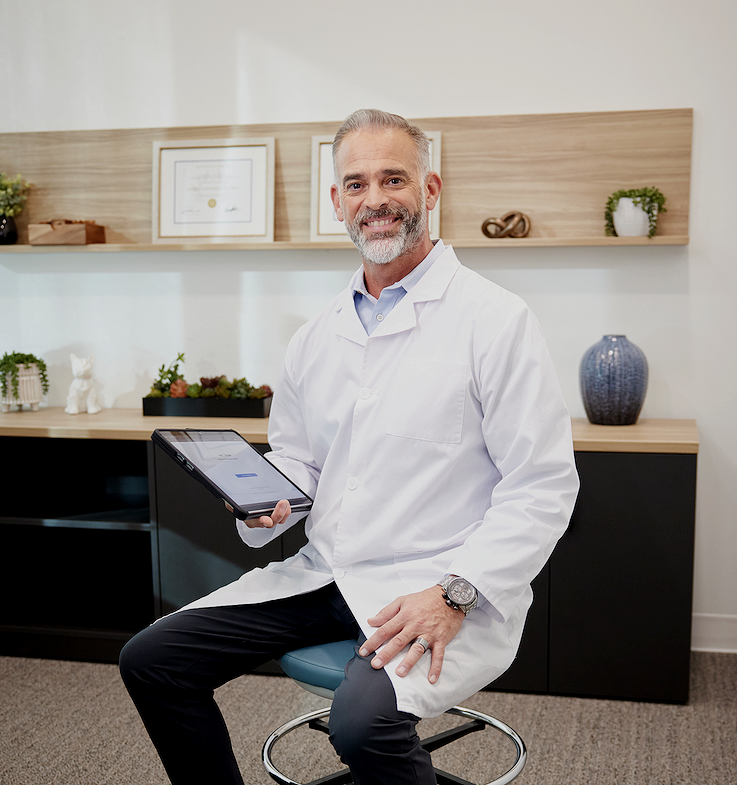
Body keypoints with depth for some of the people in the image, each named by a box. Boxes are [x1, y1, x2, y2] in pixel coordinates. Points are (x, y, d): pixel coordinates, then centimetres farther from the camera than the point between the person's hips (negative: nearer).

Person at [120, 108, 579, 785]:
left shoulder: (498, 321, -9)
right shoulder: (316, 337, 11)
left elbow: (543, 488, -12)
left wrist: (453, 594, -21)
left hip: (440, 586, -6)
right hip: (324, 574, 6)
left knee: (363, 716, -34)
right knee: (150, 659, -1)